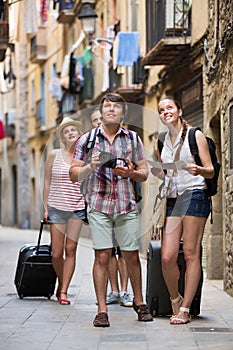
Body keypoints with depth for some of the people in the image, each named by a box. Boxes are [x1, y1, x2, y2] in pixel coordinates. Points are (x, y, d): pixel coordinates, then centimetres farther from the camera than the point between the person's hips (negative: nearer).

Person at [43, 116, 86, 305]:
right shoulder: (54, 155, 4)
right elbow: (47, 182, 8)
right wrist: (45, 207, 4)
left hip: (77, 208, 0)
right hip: (56, 207, 0)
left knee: (71, 250, -4)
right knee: (56, 253, -1)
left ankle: (64, 291, 0)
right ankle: (61, 284, 23)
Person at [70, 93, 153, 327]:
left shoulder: (133, 139, 11)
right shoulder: (87, 139, 7)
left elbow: (144, 173, 13)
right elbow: (74, 175, 7)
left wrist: (132, 173, -8)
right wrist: (90, 166, -12)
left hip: (127, 205, 1)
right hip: (99, 205, -1)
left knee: (131, 256, 4)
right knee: (102, 256, -5)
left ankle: (139, 302, 23)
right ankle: (102, 310, 0)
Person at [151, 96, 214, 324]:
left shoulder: (194, 135, 2)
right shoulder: (163, 140, 17)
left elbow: (210, 171, 0)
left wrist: (198, 170, -22)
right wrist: (151, 167, 5)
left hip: (194, 195, -5)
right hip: (173, 199, 5)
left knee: (190, 253, -6)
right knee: (167, 257, -6)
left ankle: (185, 309, -2)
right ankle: (175, 300, 17)